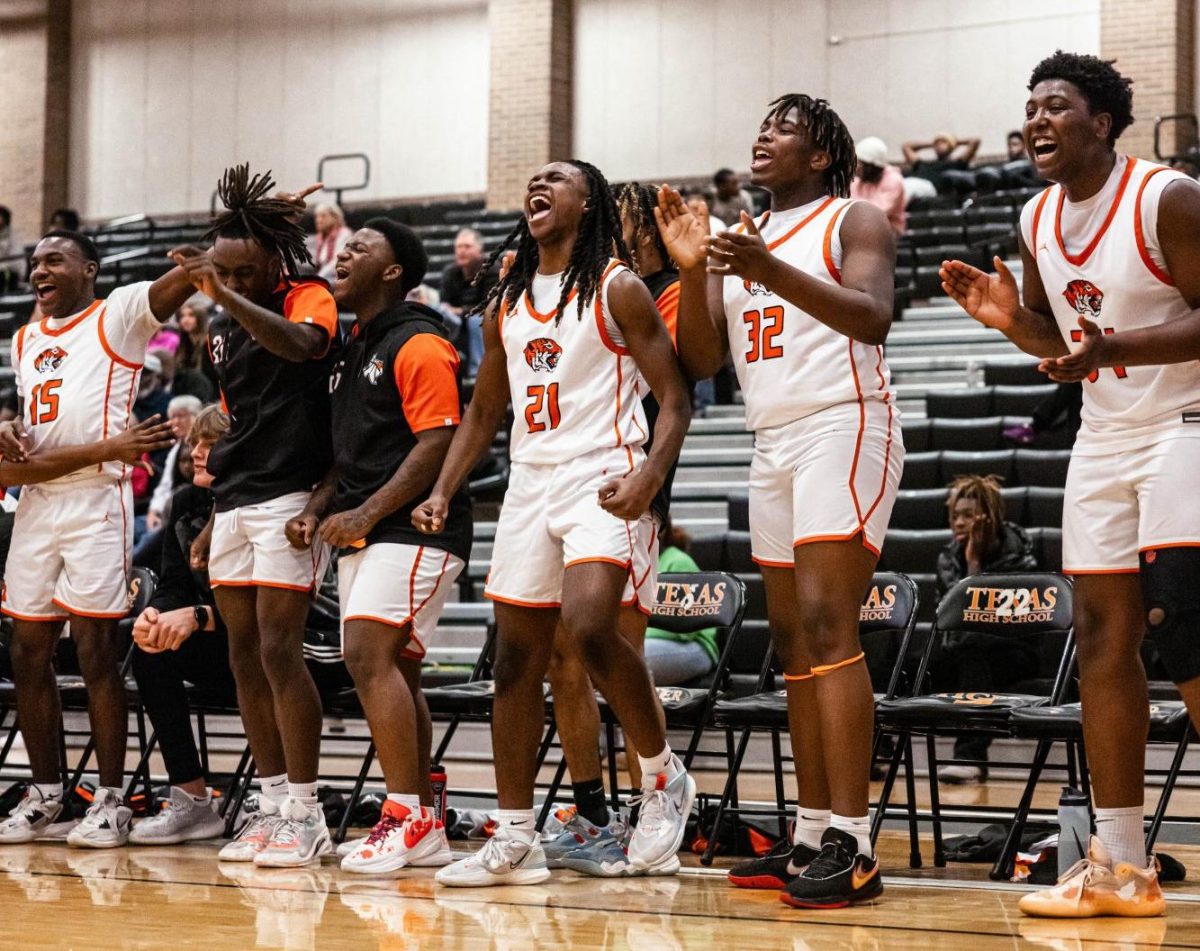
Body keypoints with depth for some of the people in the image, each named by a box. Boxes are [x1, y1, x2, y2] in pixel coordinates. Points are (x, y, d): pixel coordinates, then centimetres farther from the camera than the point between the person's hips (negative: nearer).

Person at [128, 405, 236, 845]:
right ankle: (190, 801, -18)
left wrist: (197, 617, -35)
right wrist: (153, 615, -19)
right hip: (219, 653, 6)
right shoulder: (186, 503, 7)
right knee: (150, 647, -19)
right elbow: (173, 587, 4)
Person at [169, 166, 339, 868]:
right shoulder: (222, 327, 18)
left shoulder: (310, 299, -5)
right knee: (244, 656, 6)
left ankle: (305, 815, -7)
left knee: (278, 651, -12)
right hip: (233, 503, 8)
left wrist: (228, 295, -37)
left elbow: (300, 344, -29)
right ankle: (275, 807, 12)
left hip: (290, 497, -8)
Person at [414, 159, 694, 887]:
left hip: (602, 481, -7)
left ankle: (664, 776, -5)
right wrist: (443, 493, 10)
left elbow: (674, 396, -7)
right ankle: (516, 840, 10)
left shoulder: (617, 288, -3)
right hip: (530, 483, 7)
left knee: (589, 626, -27)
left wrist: (651, 476, -22)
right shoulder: (506, 304, 16)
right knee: (516, 658, 4)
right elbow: (484, 413, 22)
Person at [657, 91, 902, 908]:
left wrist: (774, 273, -30)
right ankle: (812, 838, 12)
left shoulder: (854, 221, -1)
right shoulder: (742, 239, 19)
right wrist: (690, 270, -3)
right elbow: (704, 357, 13)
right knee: (794, 641, 8)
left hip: (841, 428, -8)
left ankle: (853, 847, -21)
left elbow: (874, 318, -18)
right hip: (773, 443, 8)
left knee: (826, 627, -18)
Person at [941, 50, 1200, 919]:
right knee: (1102, 638, 5)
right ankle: (1121, 868, 11)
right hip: (1104, 439, 8)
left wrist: (1114, 350, -31)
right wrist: (1009, 319, -2)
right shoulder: (1039, 221, 7)